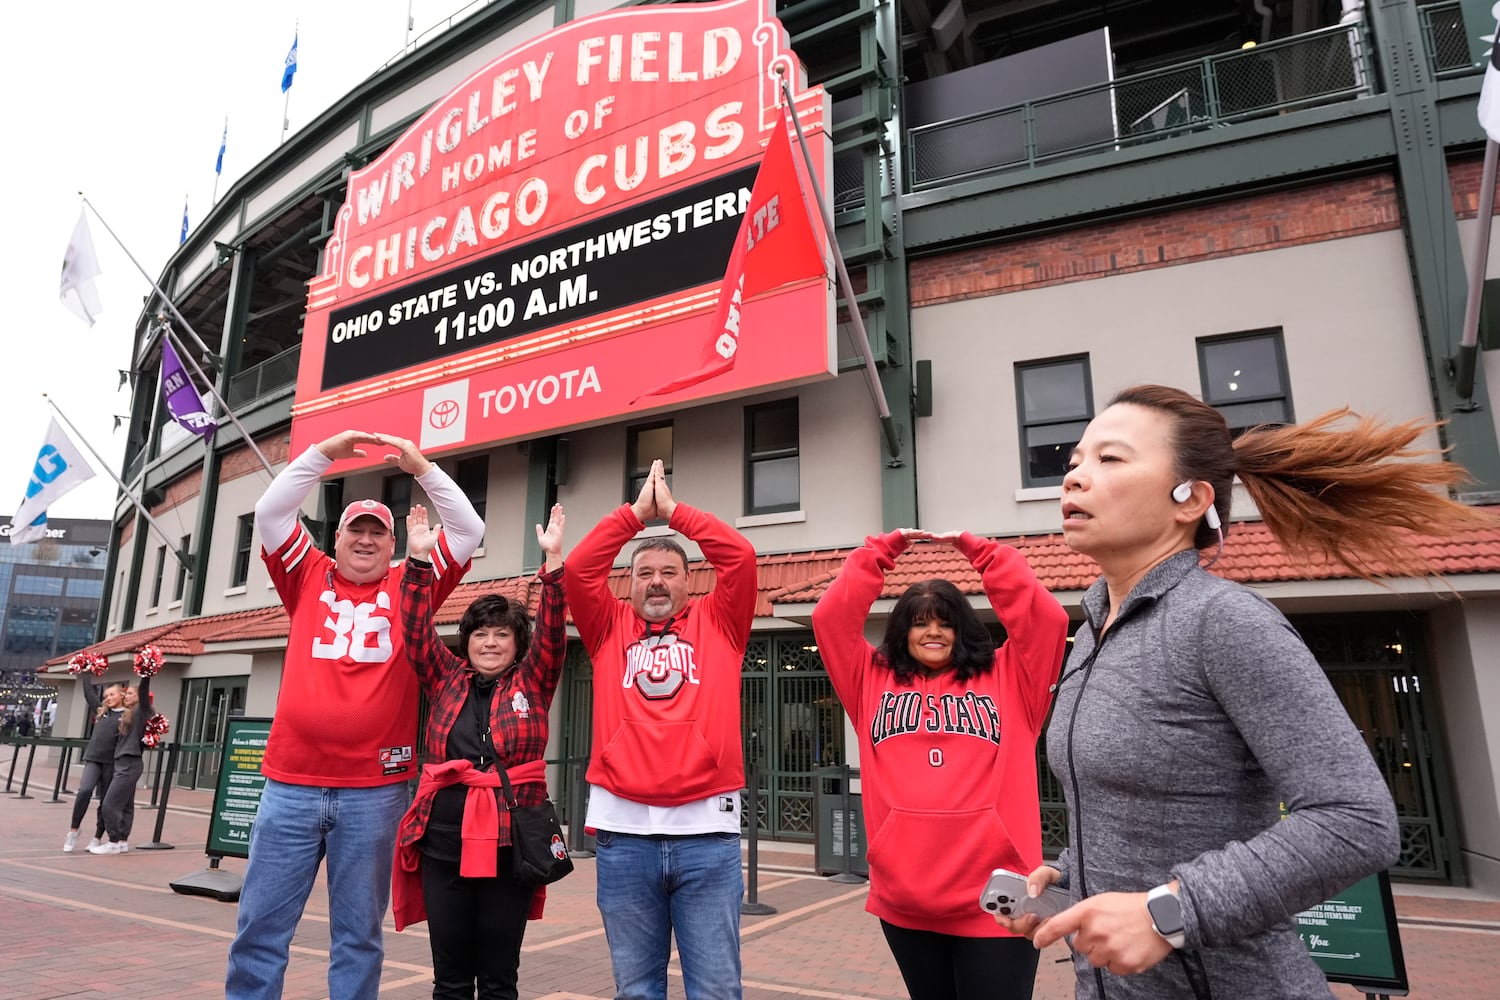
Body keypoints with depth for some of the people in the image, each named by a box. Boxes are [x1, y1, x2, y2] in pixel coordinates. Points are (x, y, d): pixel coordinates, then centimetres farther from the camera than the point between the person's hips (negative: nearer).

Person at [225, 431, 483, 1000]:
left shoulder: (409, 588, 6)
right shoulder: (310, 578, 10)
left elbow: (469, 530, 1)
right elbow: (270, 513, 3)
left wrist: (421, 467, -2)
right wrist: (324, 453, -2)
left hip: (375, 790, -1)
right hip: (291, 783, 1)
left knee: (358, 933, 10)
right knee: (261, 926, 8)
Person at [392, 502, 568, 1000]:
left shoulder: (532, 684, 4)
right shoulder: (446, 680, 9)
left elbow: (552, 632, -8)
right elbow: (417, 631, 1)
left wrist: (553, 559, -18)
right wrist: (418, 559, -10)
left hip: (511, 839, -2)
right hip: (444, 838, 2)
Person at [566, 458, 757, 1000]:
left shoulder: (718, 624, 8)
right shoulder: (609, 628, 11)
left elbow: (740, 556, -3)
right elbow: (578, 569, -1)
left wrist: (674, 510, 4)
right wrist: (637, 511, 2)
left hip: (707, 828, -1)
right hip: (623, 830, 1)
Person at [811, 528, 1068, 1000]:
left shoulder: (1006, 679, 6)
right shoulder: (874, 681, 8)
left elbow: (1045, 617, -5)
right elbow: (831, 616, 2)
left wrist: (976, 548, -2)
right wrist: (884, 547, 4)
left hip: (993, 901, -2)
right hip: (902, 898, 2)